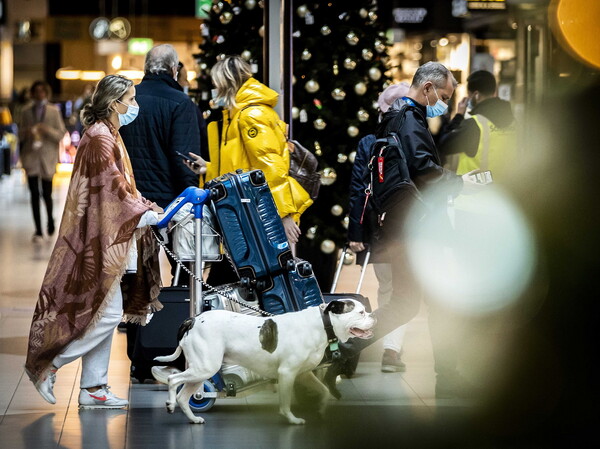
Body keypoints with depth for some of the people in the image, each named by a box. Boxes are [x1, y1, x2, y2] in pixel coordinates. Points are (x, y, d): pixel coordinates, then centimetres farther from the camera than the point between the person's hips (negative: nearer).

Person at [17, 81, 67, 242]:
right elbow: (20, 135, 11)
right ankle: (38, 231, -1)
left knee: (47, 194, 4)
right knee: (34, 195, -5)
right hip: (31, 157, 1)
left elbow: (61, 134, -1)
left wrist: (47, 130, -18)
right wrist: (26, 133, -11)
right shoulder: (26, 112, 7)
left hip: (47, 158, -1)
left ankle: (50, 222, 33)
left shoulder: (54, 112, 2)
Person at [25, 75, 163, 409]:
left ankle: (93, 388, 13)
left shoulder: (109, 135, 17)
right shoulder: (101, 138, -14)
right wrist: (148, 216, -20)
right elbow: (112, 188, -20)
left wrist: (149, 207, 9)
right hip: (100, 239, -10)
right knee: (107, 314, -10)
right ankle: (49, 365, 0)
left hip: (108, 238, 10)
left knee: (104, 315, 9)